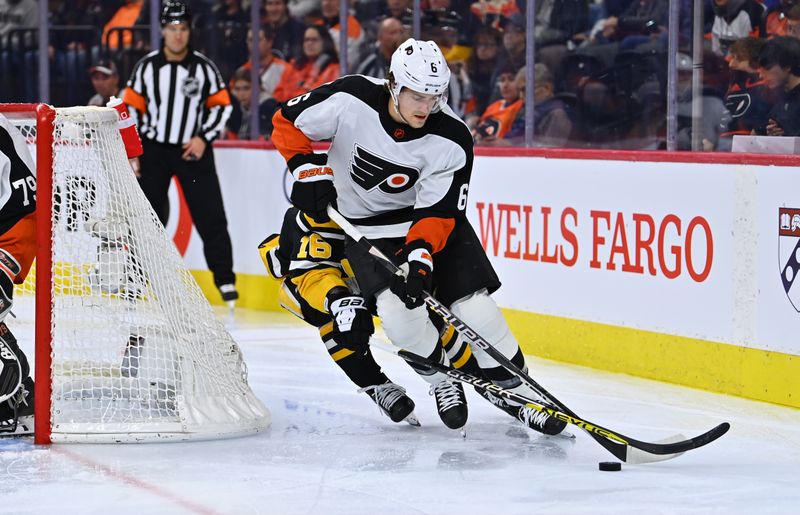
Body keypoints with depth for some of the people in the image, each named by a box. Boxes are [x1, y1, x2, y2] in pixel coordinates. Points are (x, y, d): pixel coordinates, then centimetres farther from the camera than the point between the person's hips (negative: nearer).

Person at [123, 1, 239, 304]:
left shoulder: (203, 67, -2)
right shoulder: (147, 66, -1)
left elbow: (222, 105, 3)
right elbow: (131, 108, 1)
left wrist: (204, 138, -9)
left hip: (193, 151, -1)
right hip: (154, 150, 1)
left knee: (211, 216, -5)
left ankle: (225, 280, 1)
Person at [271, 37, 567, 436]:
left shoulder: (451, 140, -22)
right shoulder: (349, 100, -24)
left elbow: (438, 212, -21)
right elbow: (288, 122, -8)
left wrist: (419, 255, -36)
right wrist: (309, 170, -19)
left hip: (428, 214, 1)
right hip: (363, 222, -1)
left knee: (475, 307, -11)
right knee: (398, 311, -22)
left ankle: (516, 388, 9)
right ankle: (440, 379, 5)